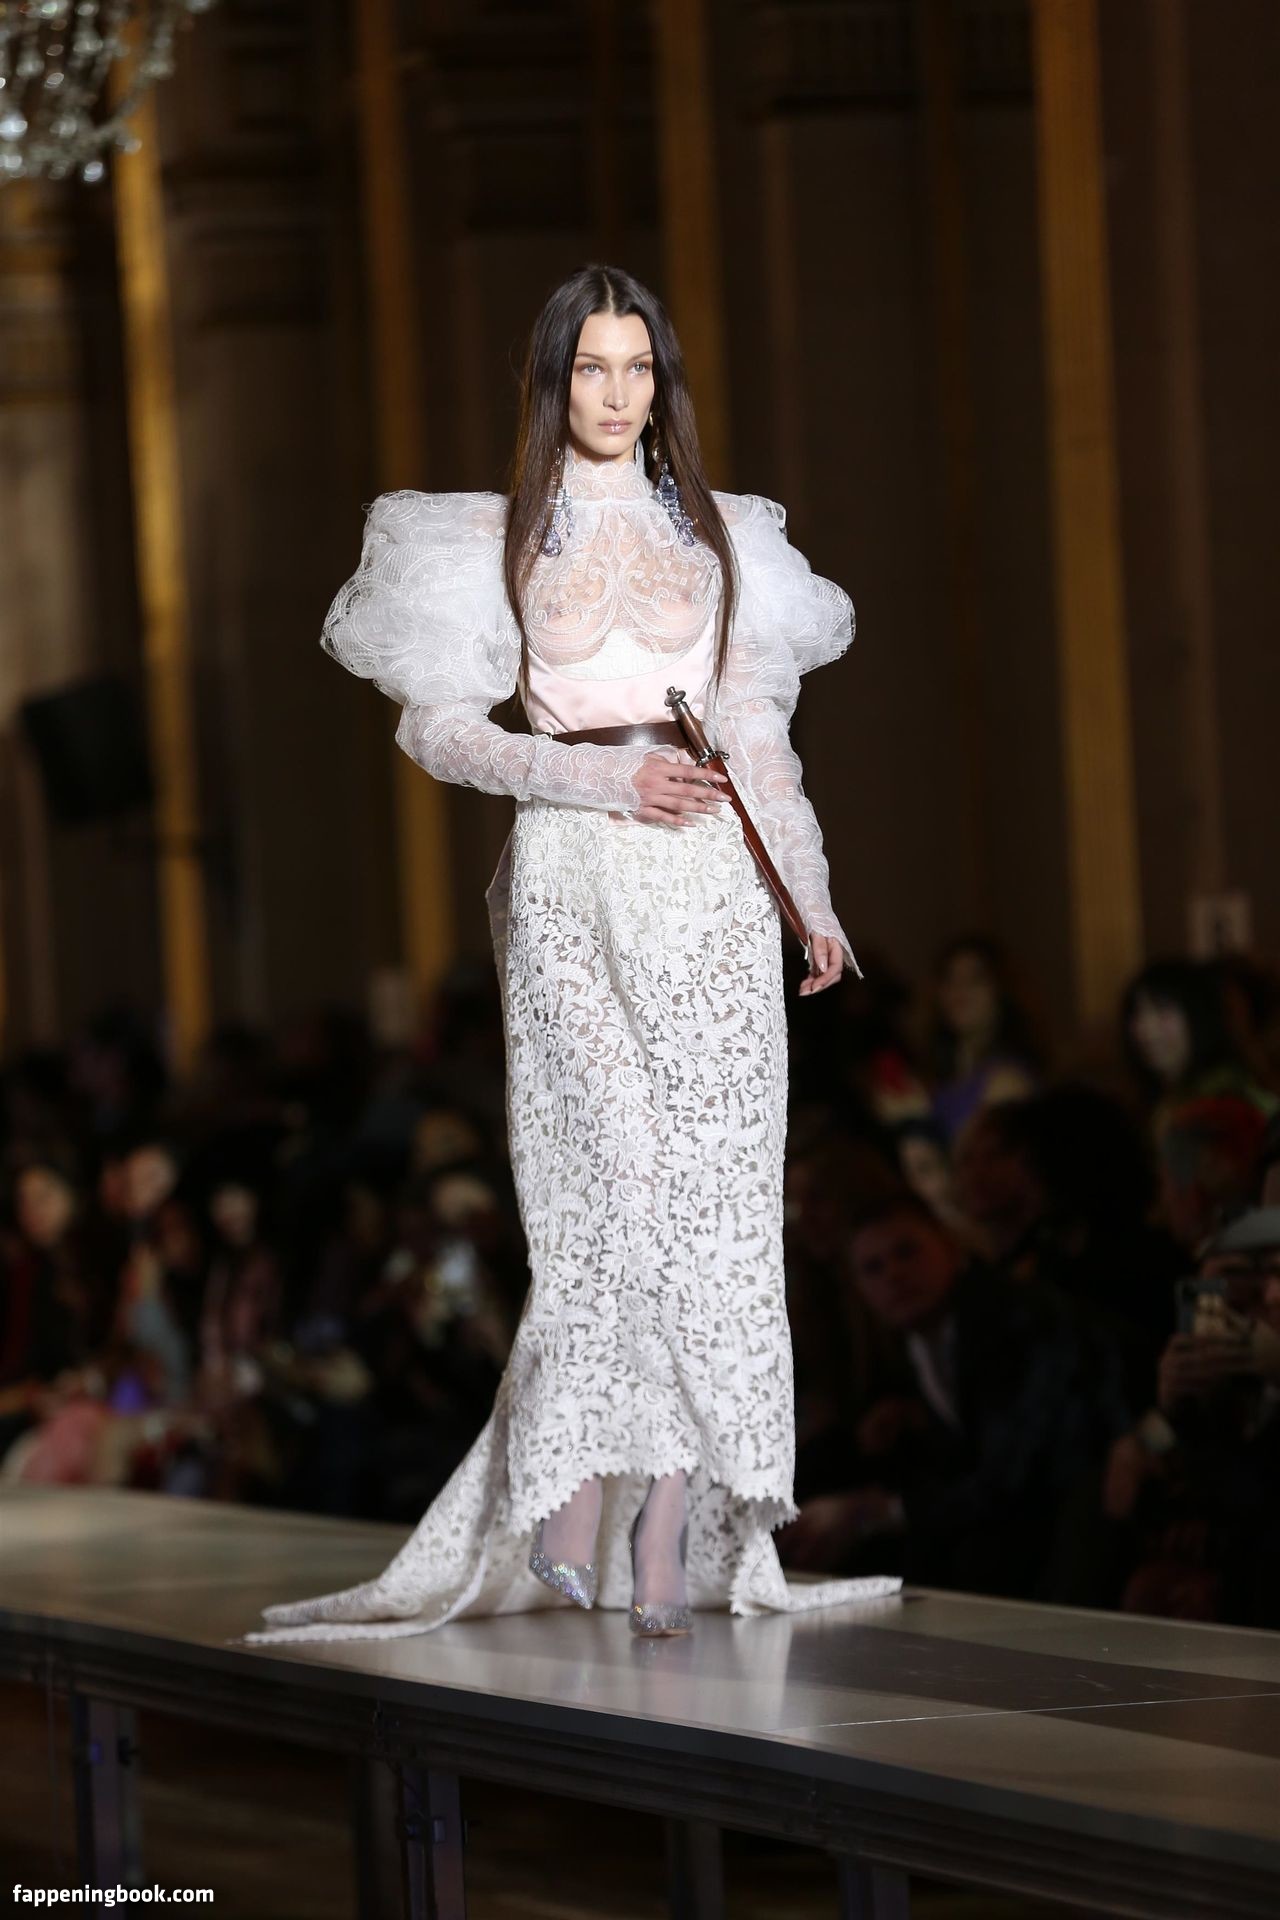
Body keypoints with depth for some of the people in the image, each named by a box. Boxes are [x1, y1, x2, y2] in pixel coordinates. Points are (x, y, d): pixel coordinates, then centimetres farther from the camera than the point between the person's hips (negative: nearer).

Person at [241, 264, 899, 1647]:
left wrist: (811, 898, 11)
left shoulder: (718, 535, 17)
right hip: (574, 878, -2)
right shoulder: (499, 539, 9)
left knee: (710, 1188, -6)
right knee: (615, 1177, -13)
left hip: (715, 879, 2)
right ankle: (573, 1489, -4)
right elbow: (438, 726, 1)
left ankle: (671, 1506, -6)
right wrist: (601, 778, -10)